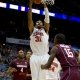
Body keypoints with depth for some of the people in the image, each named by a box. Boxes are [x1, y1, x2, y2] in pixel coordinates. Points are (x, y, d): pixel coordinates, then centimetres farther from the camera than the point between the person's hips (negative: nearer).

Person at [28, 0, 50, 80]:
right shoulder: (32, 30, 19)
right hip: (35, 56, 0)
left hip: (44, 56, 0)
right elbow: (30, 18, 10)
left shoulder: (45, 30, 18)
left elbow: (47, 19, 9)